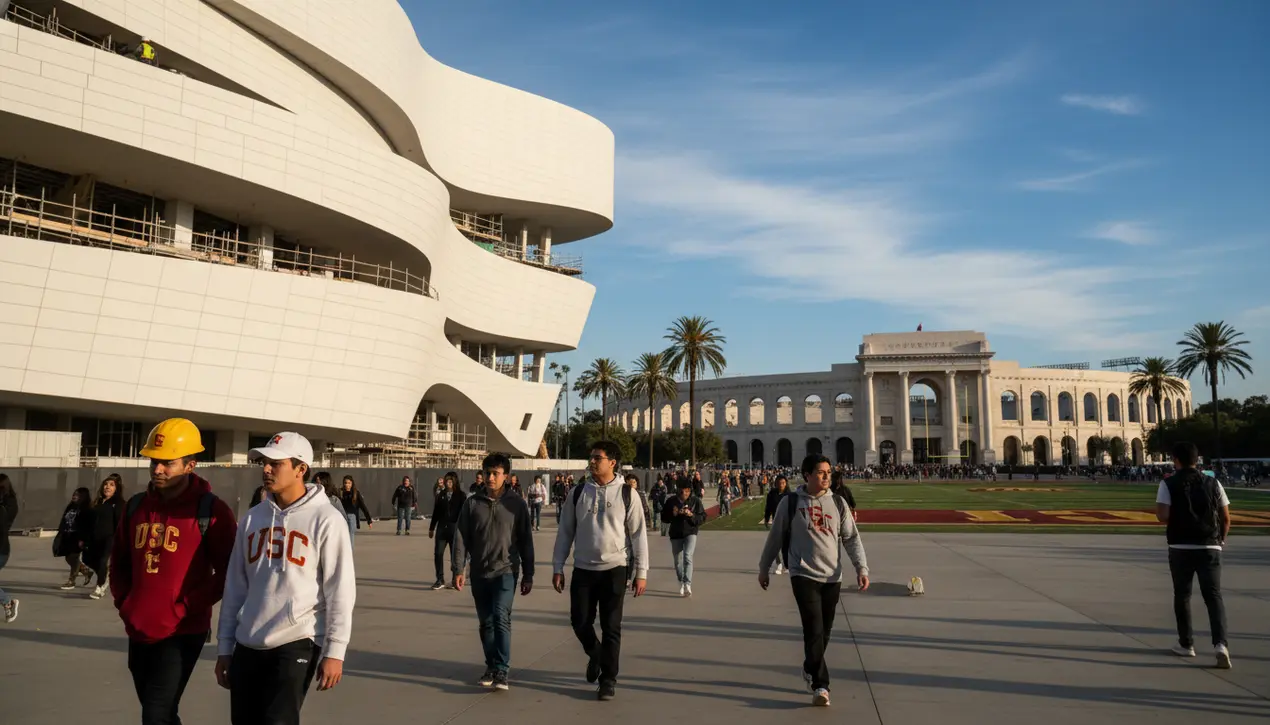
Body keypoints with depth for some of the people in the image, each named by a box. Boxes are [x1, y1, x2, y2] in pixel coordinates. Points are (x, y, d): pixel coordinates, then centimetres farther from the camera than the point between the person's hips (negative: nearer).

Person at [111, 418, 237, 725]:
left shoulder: (211, 511, -11)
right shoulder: (136, 505, 7)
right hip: (138, 631, 6)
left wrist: (183, 609, -14)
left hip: (181, 633, -6)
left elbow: (228, 572, -11)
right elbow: (119, 561, 18)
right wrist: (124, 604, 6)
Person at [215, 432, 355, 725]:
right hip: (247, 646, 6)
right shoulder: (252, 518, 8)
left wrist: (334, 651, -11)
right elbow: (235, 587, 13)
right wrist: (224, 647, 13)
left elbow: (340, 590, -9)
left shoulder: (325, 520, -9)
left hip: (296, 645, -6)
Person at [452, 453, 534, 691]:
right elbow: (461, 537, 3)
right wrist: (458, 569, -3)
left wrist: (528, 574, 2)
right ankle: (491, 666, 25)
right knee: (486, 622, 10)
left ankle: (502, 669, -9)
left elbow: (525, 540, 1)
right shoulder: (472, 503, 1)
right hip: (479, 573, 3)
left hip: (506, 571, -3)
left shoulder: (516, 503, -3)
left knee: (501, 617, -16)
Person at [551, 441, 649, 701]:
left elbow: (639, 534, -2)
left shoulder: (626, 494, -5)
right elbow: (565, 531, 5)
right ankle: (595, 655, 38)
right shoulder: (578, 493, 1)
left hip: (614, 569, -2)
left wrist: (641, 572, -4)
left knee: (611, 627, 2)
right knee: (580, 621, 6)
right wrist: (558, 567, 3)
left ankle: (608, 680, 19)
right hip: (582, 569, 2)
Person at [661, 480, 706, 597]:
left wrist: (691, 515, -20)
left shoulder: (695, 501, -3)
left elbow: (703, 518, -3)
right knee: (678, 561, 10)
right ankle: (681, 585, 26)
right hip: (675, 535, 3)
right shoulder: (671, 501, -1)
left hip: (690, 533, -2)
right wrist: (672, 514, -16)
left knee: (688, 557, -22)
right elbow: (664, 518, 4)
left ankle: (687, 584, -23)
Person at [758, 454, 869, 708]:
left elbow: (851, 538, 5)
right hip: (804, 575, -4)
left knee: (824, 632, 12)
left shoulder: (838, 502, 5)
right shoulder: (790, 502, -3)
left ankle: (810, 669, 36)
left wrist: (861, 567, -7)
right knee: (814, 630, -14)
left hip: (832, 577, 4)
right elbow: (775, 538, 6)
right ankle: (820, 685, -8)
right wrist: (764, 568, 12)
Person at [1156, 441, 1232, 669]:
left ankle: (1186, 644, 20)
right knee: (1213, 595, 3)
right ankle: (1220, 643, -14)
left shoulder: (1169, 484, -5)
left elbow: (1163, 516, -12)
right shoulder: (1213, 483, 5)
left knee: (1182, 595, 13)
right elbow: (1226, 518, 6)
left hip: (1181, 547, -2)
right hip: (1210, 547, 2)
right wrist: (1220, 540, 19)